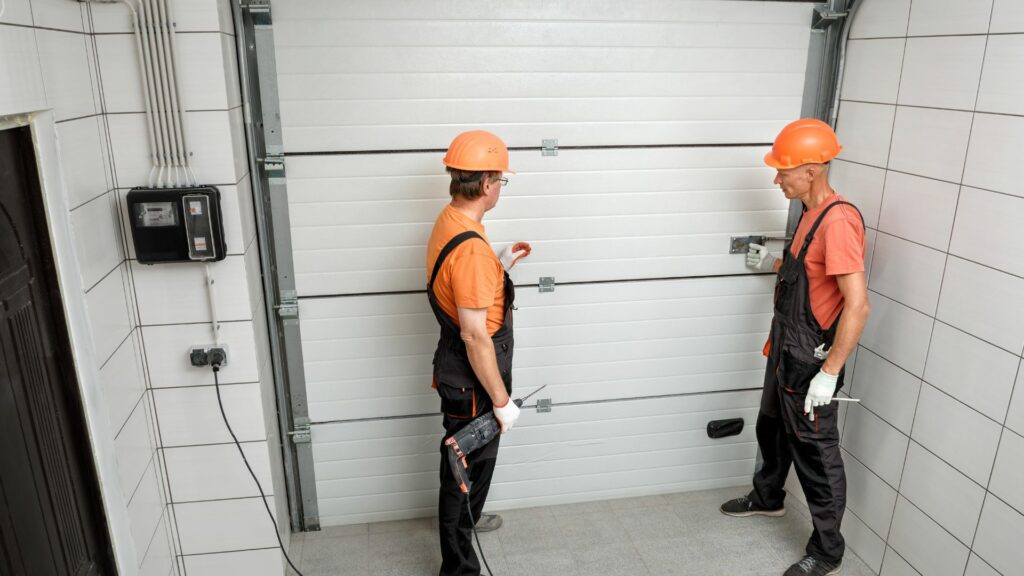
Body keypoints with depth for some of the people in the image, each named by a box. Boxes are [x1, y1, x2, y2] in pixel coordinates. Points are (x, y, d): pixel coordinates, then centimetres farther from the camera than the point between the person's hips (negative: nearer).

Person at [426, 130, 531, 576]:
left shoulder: (448, 222, 3)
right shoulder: (471, 248, -29)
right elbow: (475, 336, -29)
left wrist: (501, 265, 11)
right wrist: (502, 400, -21)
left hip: (459, 370, 10)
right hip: (472, 378, -10)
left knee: (472, 457, 30)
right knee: (467, 466, 6)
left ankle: (465, 518, 54)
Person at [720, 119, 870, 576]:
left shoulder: (837, 220, -24)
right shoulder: (812, 213, 6)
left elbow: (857, 305, -28)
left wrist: (828, 373, -26)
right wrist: (775, 264, 18)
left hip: (811, 362, -10)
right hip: (786, 352, 10)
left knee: (816, 455, 5)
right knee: (772, 429, 26)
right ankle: (767, 498, 49)